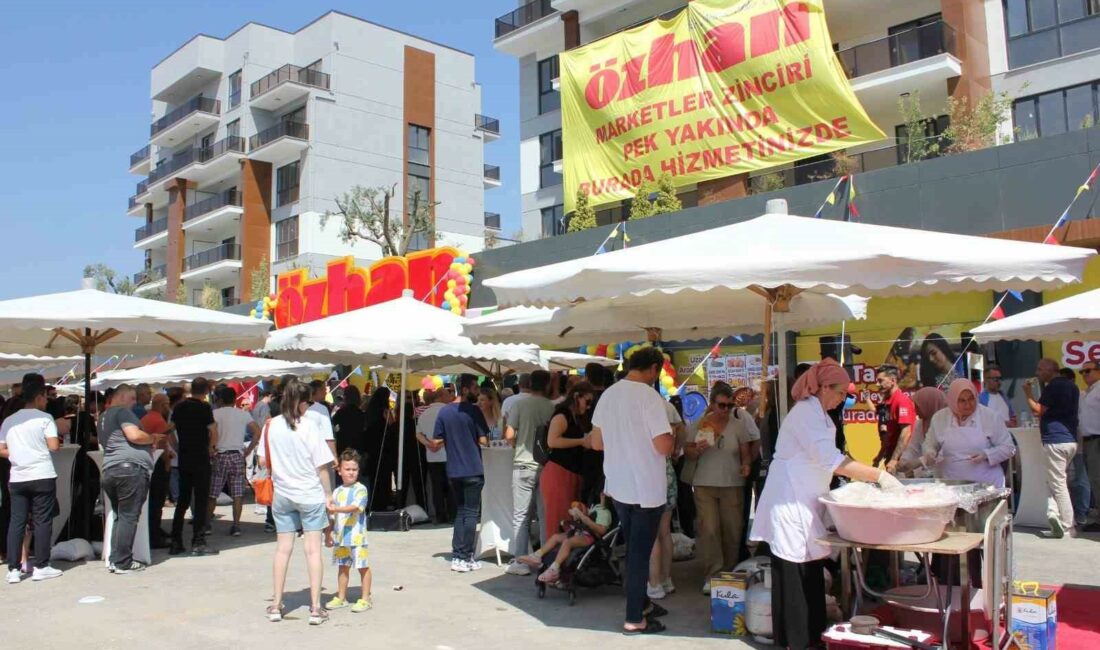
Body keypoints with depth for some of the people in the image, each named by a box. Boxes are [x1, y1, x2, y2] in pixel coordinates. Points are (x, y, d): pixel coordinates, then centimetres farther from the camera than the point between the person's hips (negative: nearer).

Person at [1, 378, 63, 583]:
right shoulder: (44, 418, -6)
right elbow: (53, 446, -13)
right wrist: (59, 441, 8)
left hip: (17, 478, 5)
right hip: (42, 476, -5)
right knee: (42, 522, 2)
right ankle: (41, 567, 6)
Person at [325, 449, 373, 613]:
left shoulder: (360, 489, -7)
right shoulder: (337, 492, 11)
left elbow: (355, 507, -22)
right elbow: (331, 516, 15)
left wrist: (336, 509, -32)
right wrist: (328, 534, 12)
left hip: (356, 535, -6)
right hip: (340, 537, 6)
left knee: (363, 566, 0)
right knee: (343, 566, 15)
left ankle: (365, 598, 8)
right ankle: (341, 598, 26)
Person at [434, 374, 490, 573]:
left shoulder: (444, 411, 4)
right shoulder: (473, 411, -11)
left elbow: (437, 441, 5)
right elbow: (483, 440, -12)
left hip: (453, 470, 5)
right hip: (473, 469, -5)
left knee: (460, 512, 16)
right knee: (471, 514, 3)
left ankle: (457, 555, 13)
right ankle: (464, 559, 3)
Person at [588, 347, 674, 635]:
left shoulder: (608, 395, 4)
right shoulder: (649, 397, -18)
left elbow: (596, 442, 10)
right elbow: (664, 447, -21)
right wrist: (671, 436, 0)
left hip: (617, 486, 7)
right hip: (646, 488, -7)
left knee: (633, 548, 20)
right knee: (640, 551, 4)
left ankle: (641, 603, 34)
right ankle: (634, 619, 12)